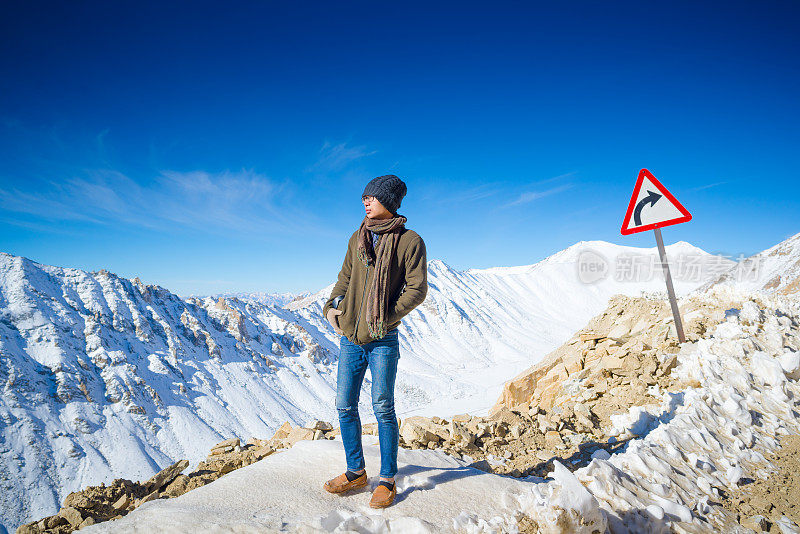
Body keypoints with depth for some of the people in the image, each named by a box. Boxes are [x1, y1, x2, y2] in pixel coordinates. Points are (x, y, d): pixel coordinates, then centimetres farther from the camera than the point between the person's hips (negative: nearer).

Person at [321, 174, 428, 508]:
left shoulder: (410, 241, -6)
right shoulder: (357, 239, 10)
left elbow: (417, 290, -9)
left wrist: (381, 320, -15)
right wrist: (330, 307, 2)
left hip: (383, 340, -5)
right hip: (349, 336, 5)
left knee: (383, 408, 2)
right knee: (345, 406, 9)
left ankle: (387, 480, 18)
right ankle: (356, 472, 26)